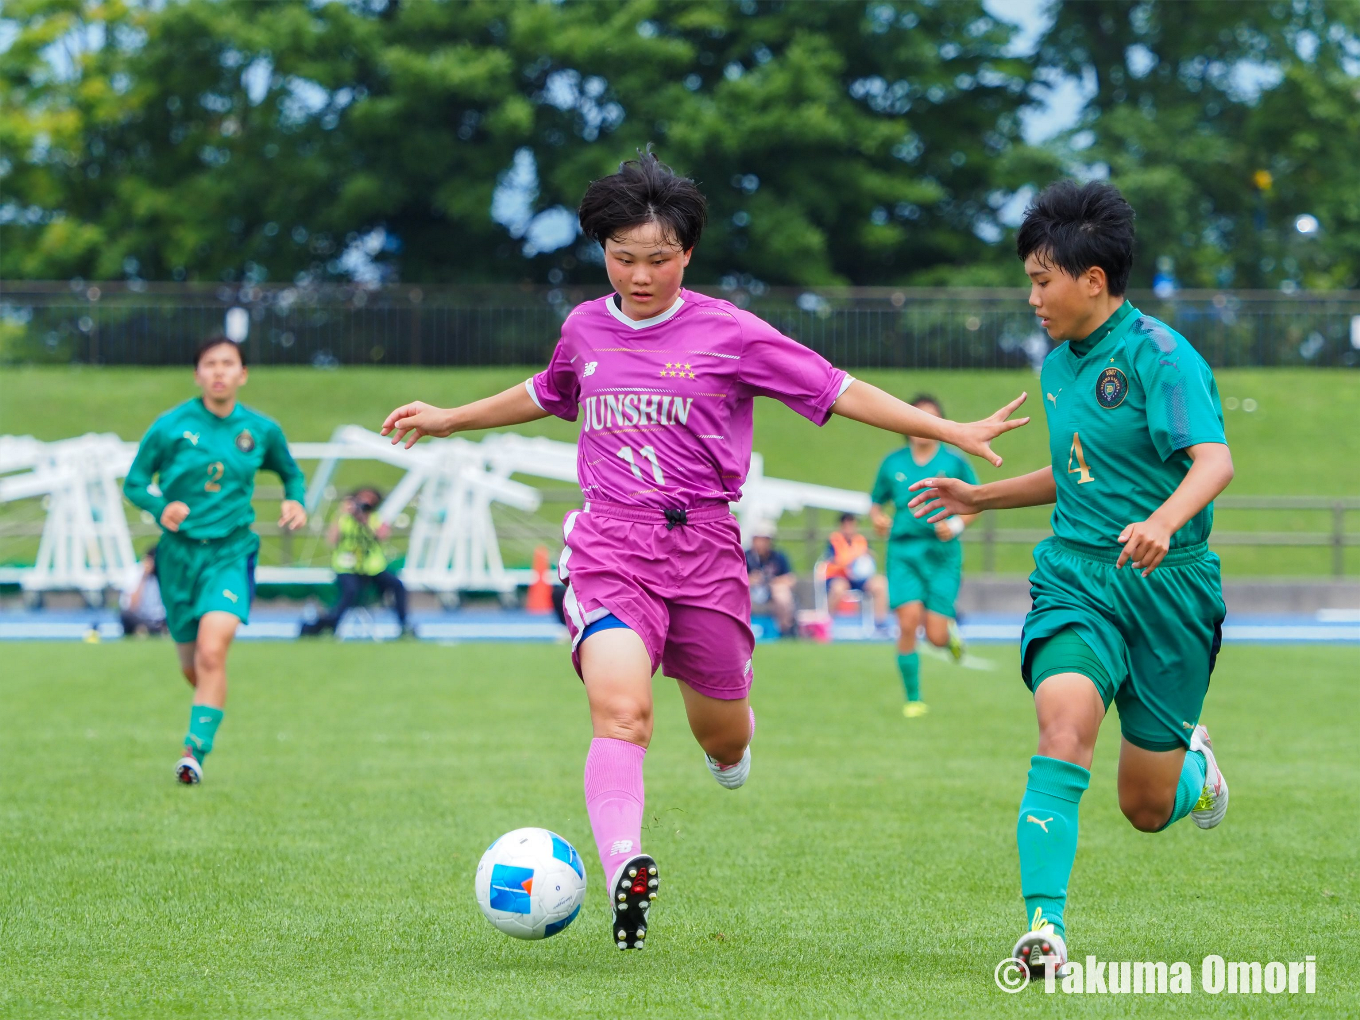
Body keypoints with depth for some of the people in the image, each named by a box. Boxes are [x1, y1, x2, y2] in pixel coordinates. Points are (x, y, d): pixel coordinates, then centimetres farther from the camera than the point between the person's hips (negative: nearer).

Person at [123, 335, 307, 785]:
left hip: (231, 552, -1)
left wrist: (295, 501, -1)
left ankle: (196, 752, -21)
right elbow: (134, 483, 3)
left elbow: (291, 473, 21)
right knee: (192, 668, 10)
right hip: (180, 552, 1)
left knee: (212, 651, -23)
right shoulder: (170, 426, -3)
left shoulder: (261, 430, 2)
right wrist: (161, 508, -17)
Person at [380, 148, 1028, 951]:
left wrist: (953, 432, -5)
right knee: (621, 710, -25)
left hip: (704, 545, -1)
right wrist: (451, 420, 41)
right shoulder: (585, 329, 10)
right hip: (609, 546, 1)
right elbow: (548, 396, 33)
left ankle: (736, 714, 48)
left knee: (724, 742, 10)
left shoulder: (729, 333, -1)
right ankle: (624, 876, -36)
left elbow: (838, 393, 1)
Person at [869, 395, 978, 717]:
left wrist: (956, 525, -11)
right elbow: (876, 502, 15)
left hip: (942, 553, -1)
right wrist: (878, 517, -7)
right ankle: (913, 699, -3)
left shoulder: (955, 462, 2)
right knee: (908, 623, -16)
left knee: (936, 637, -6)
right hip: (903, 550, 1)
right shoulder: (893, 463, 6)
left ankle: (950, 629, 34)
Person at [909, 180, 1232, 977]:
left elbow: (1214, 461, -27)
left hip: (1166, 588, -4)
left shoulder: (1160, 355, -13)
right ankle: (1046, 926, -32)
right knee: (1065, 722, -26)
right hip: (1075, 580, 5)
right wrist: (982, 497, 26)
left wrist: (1164, 520, -46)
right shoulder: (1060, 362, 12)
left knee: (1147, 807, 6)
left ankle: (1194, 761, 43)